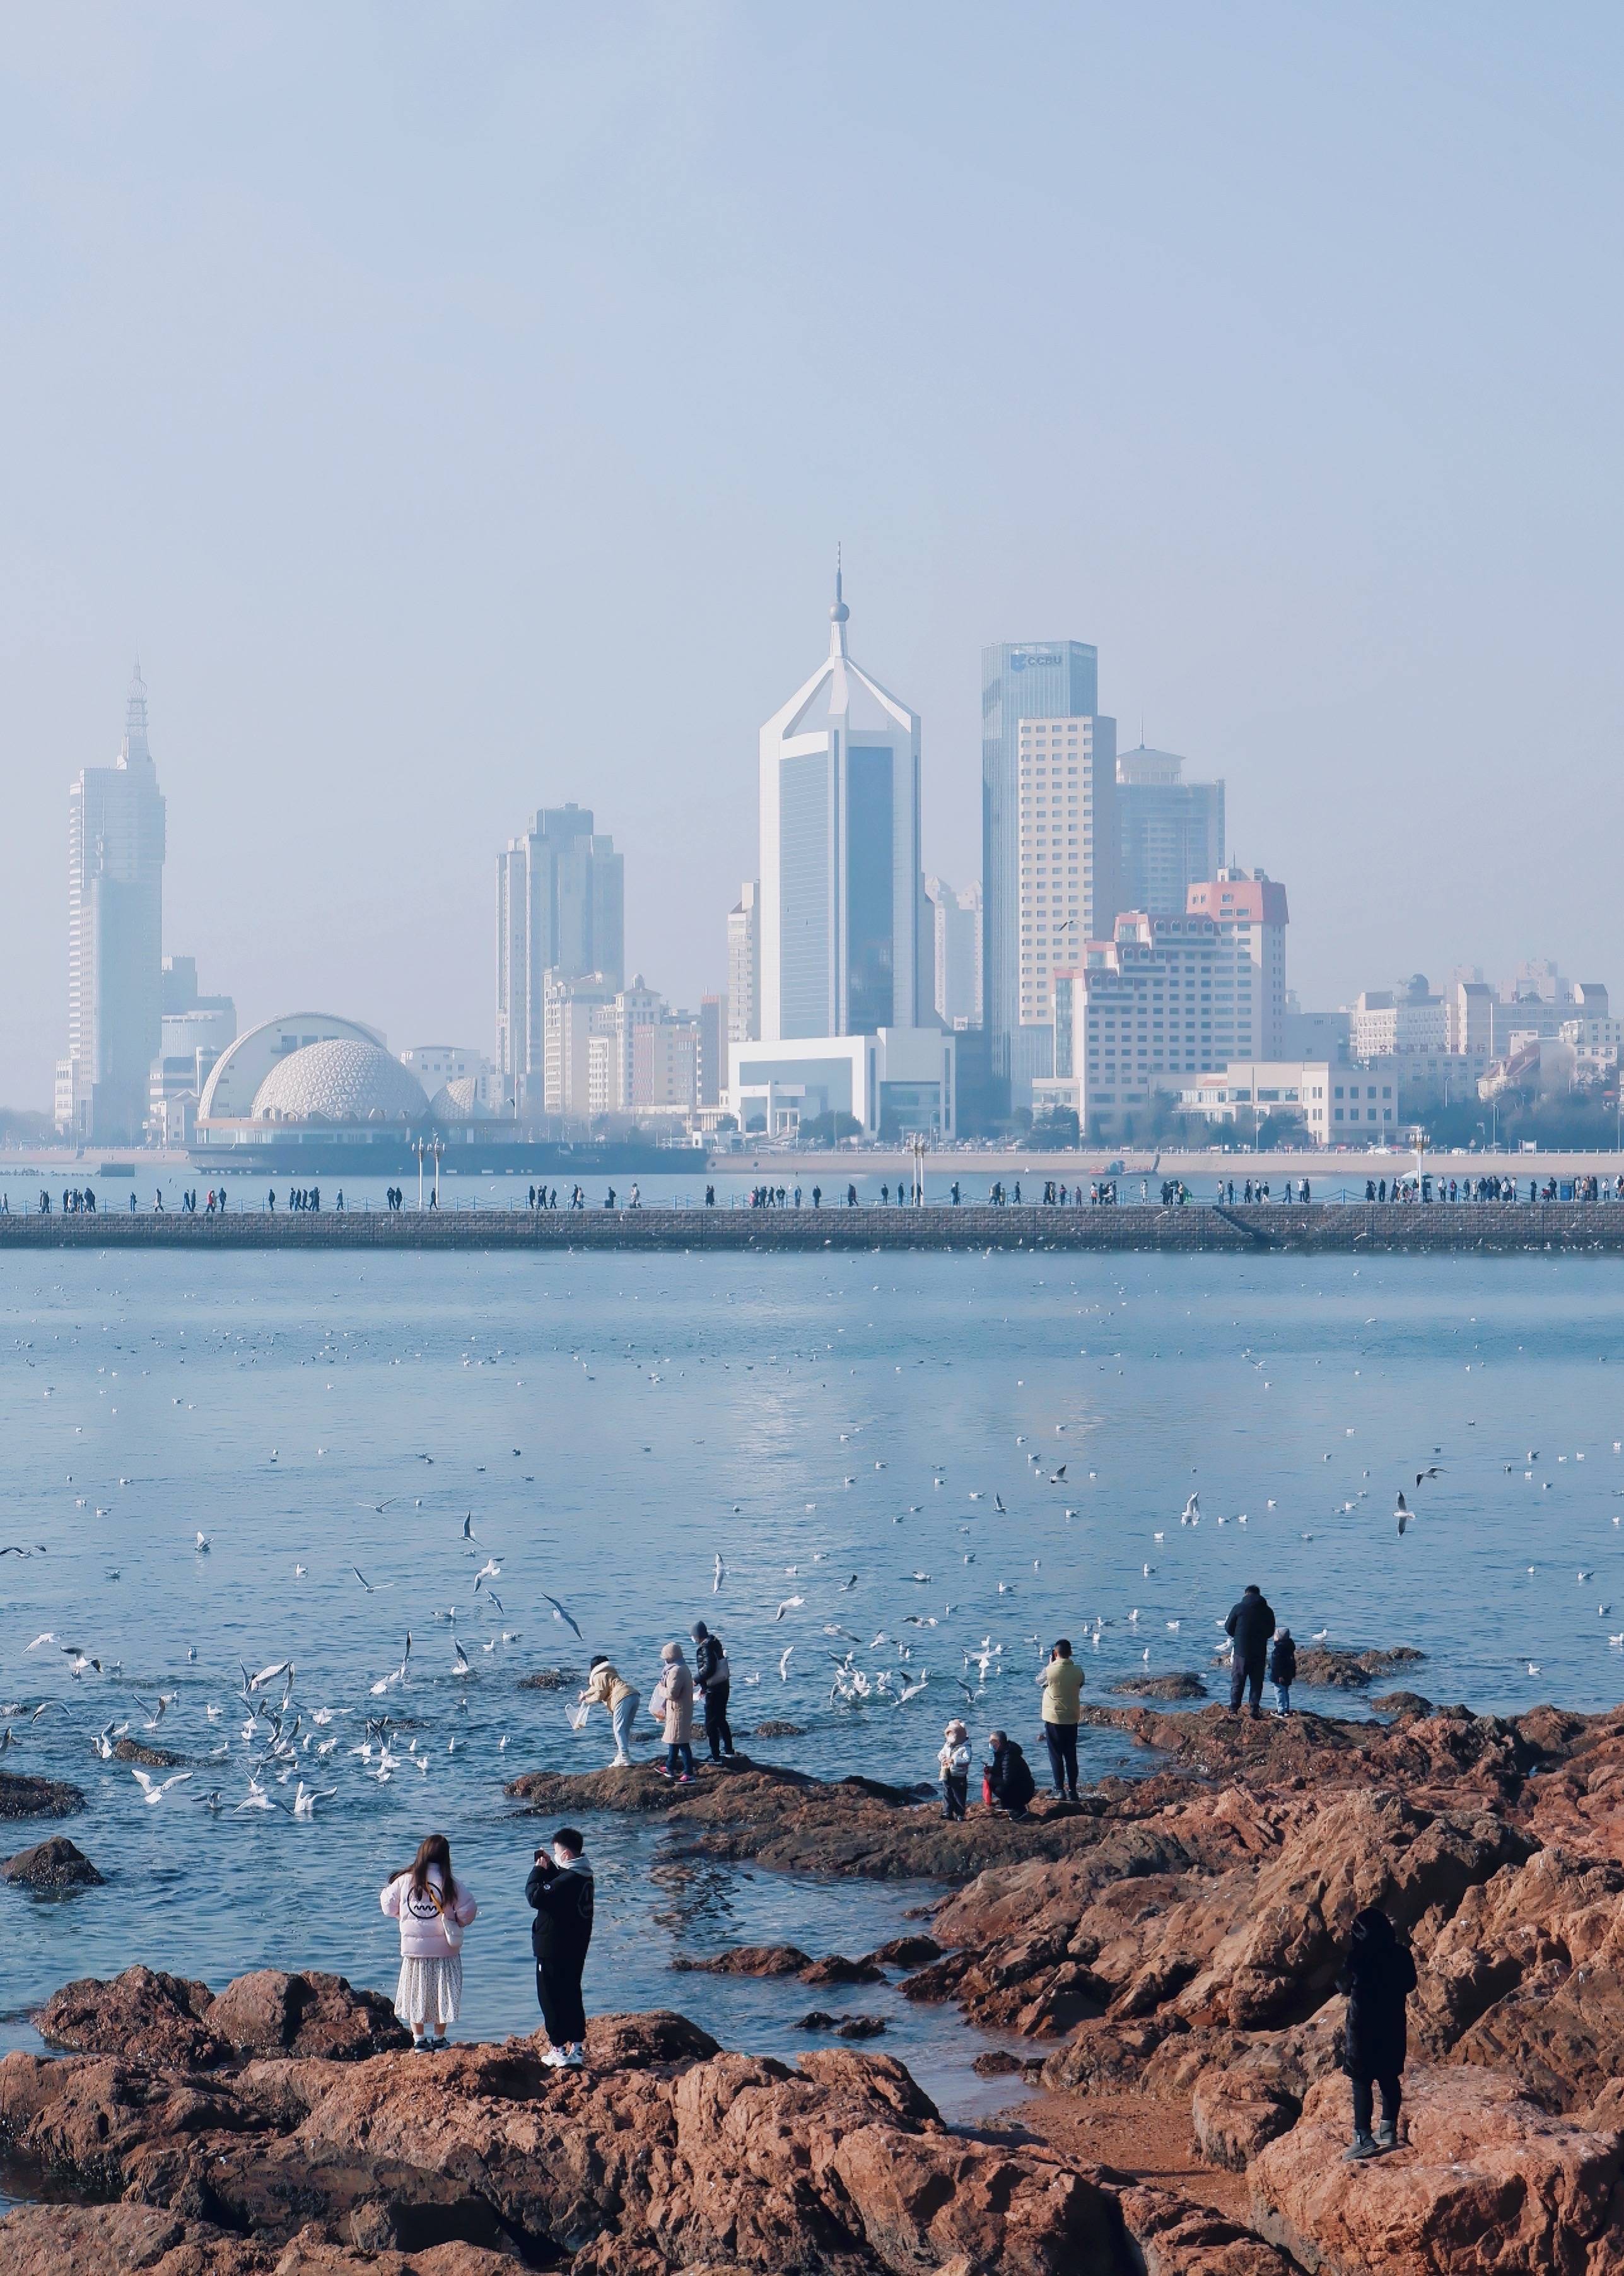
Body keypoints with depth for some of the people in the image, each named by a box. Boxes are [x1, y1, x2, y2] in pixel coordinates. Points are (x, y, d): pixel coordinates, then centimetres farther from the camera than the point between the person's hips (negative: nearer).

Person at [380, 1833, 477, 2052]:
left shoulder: (405, 1880, -4)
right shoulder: (451, 1884, -11)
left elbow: (389, 1906, 5)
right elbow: (468, 1910, -11)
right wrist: (458, 1924, 9)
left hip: (413, 1948, 1)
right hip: (444, 1949, -1)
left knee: (416, 1993, 12)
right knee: (442, 1993, 11)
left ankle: (419, 2039, 14)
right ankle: (438, 2038, 16)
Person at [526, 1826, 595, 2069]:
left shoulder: (567, 1880, -24)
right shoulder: (583, 1876, 7)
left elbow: (535, 1897, -27)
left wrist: (538, 1870, -15)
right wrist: (548, 1868, 11)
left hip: (553, 1950, -10)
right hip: (575, 1949, 10)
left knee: (552, 1998, 1)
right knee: (571, 1996, 17)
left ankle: (559, 2051, 4)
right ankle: (578, 2048, 21)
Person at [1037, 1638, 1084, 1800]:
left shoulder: (1050, 1670, -17)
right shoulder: (1078, 1671, -8)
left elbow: (1039, 1680, 4)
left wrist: (1051, 1664, 12)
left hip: (1053, 1718, -3)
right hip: (1071, 1718, 3)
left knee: (1056, 1755, 5)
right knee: (1071, 1755, 11)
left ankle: (1059, 1789, 3)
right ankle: (1072, 1790, 13)